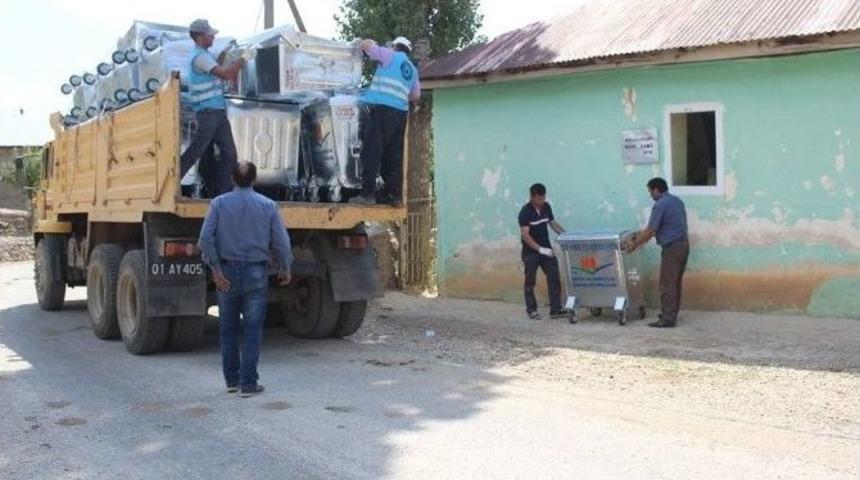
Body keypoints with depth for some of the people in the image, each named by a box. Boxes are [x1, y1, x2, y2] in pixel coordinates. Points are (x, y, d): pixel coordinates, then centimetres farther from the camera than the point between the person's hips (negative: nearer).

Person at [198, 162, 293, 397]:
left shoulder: (219, 203, -1)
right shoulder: (268, 205, -2)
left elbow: (206, 238, -10)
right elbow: (281, 242, -3)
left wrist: (215, 269, -6)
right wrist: (285, 269, 11)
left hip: (227, 272, 1)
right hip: (256, 273, -1)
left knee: (228, 329, 13)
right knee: (252, 330, 3)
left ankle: (232, 380, 21)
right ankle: (248, 384, 3)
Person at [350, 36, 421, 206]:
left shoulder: (391, 56, 6)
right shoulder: (413, 70, 24)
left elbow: (366, 45, 5)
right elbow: (416, 96, 30)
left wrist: (368, 44, 26)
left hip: (379, 107, -6)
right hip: (400, 112, 6)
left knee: (372, 150, -9)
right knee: (394, 154, 9)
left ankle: (368, 193, -16)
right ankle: (394, 194, 8)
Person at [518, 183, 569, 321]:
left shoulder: (546, 207, 2)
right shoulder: (525, 212, -17)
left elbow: (553, 223, 14)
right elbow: (525, 235, -21)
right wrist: (540, 249, -28)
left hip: (546, 249, 6)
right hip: (530, 252, -6)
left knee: (554, 278, 0)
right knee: (530, 282, 3)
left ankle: (555, 309, 3)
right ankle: (532, 310, 13)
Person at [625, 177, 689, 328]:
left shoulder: (660, 204, -14)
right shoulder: (677, 201, 15)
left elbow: (650, 231, -13)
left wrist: (635, 244, -1)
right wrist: (644, 234, 27)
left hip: (672, 247, -9)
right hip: (683, 244, 9)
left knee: (667, 284, -5)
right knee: (676, 282, 15)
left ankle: (668, 319, -5)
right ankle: (672, 313, 22)